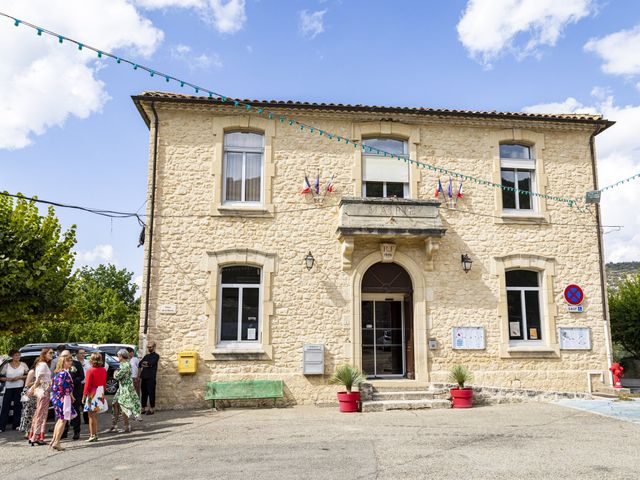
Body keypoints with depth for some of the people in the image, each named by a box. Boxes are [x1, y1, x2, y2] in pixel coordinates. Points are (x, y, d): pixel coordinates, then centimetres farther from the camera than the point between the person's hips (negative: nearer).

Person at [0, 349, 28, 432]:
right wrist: (7, 379, -11)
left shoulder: (23, 365, 6)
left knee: (17, 406, 2)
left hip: (19, 388, 0)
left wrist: (19, 377, -9)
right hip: (8, 388, 0)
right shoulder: (7, 366, 6)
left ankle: (16, 425, 9)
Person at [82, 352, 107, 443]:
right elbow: (104, 383, 11)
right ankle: (94, 433, 22)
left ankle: (93, 435, 4)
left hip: (92, 393, -6)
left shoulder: (91, 371, -14)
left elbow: (87, 385, -13)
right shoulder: (103, 370, 3)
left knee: (92, 415, 2)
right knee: (94, 415, 17)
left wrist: (84, 396, -7)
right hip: (100, 393, 6)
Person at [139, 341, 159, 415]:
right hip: (144, 377, 6)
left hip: (151, 378, -6)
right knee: (144, 393, 8)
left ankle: (152, 409, 1)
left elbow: (151, 363, -13)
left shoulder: (156, 356, 2)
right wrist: (147, 364, -9)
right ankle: (143, 409, 15)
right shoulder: (146, 356, 21)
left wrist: (144, 363, 2)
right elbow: (140, 364, 8)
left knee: (151, 393, -4)